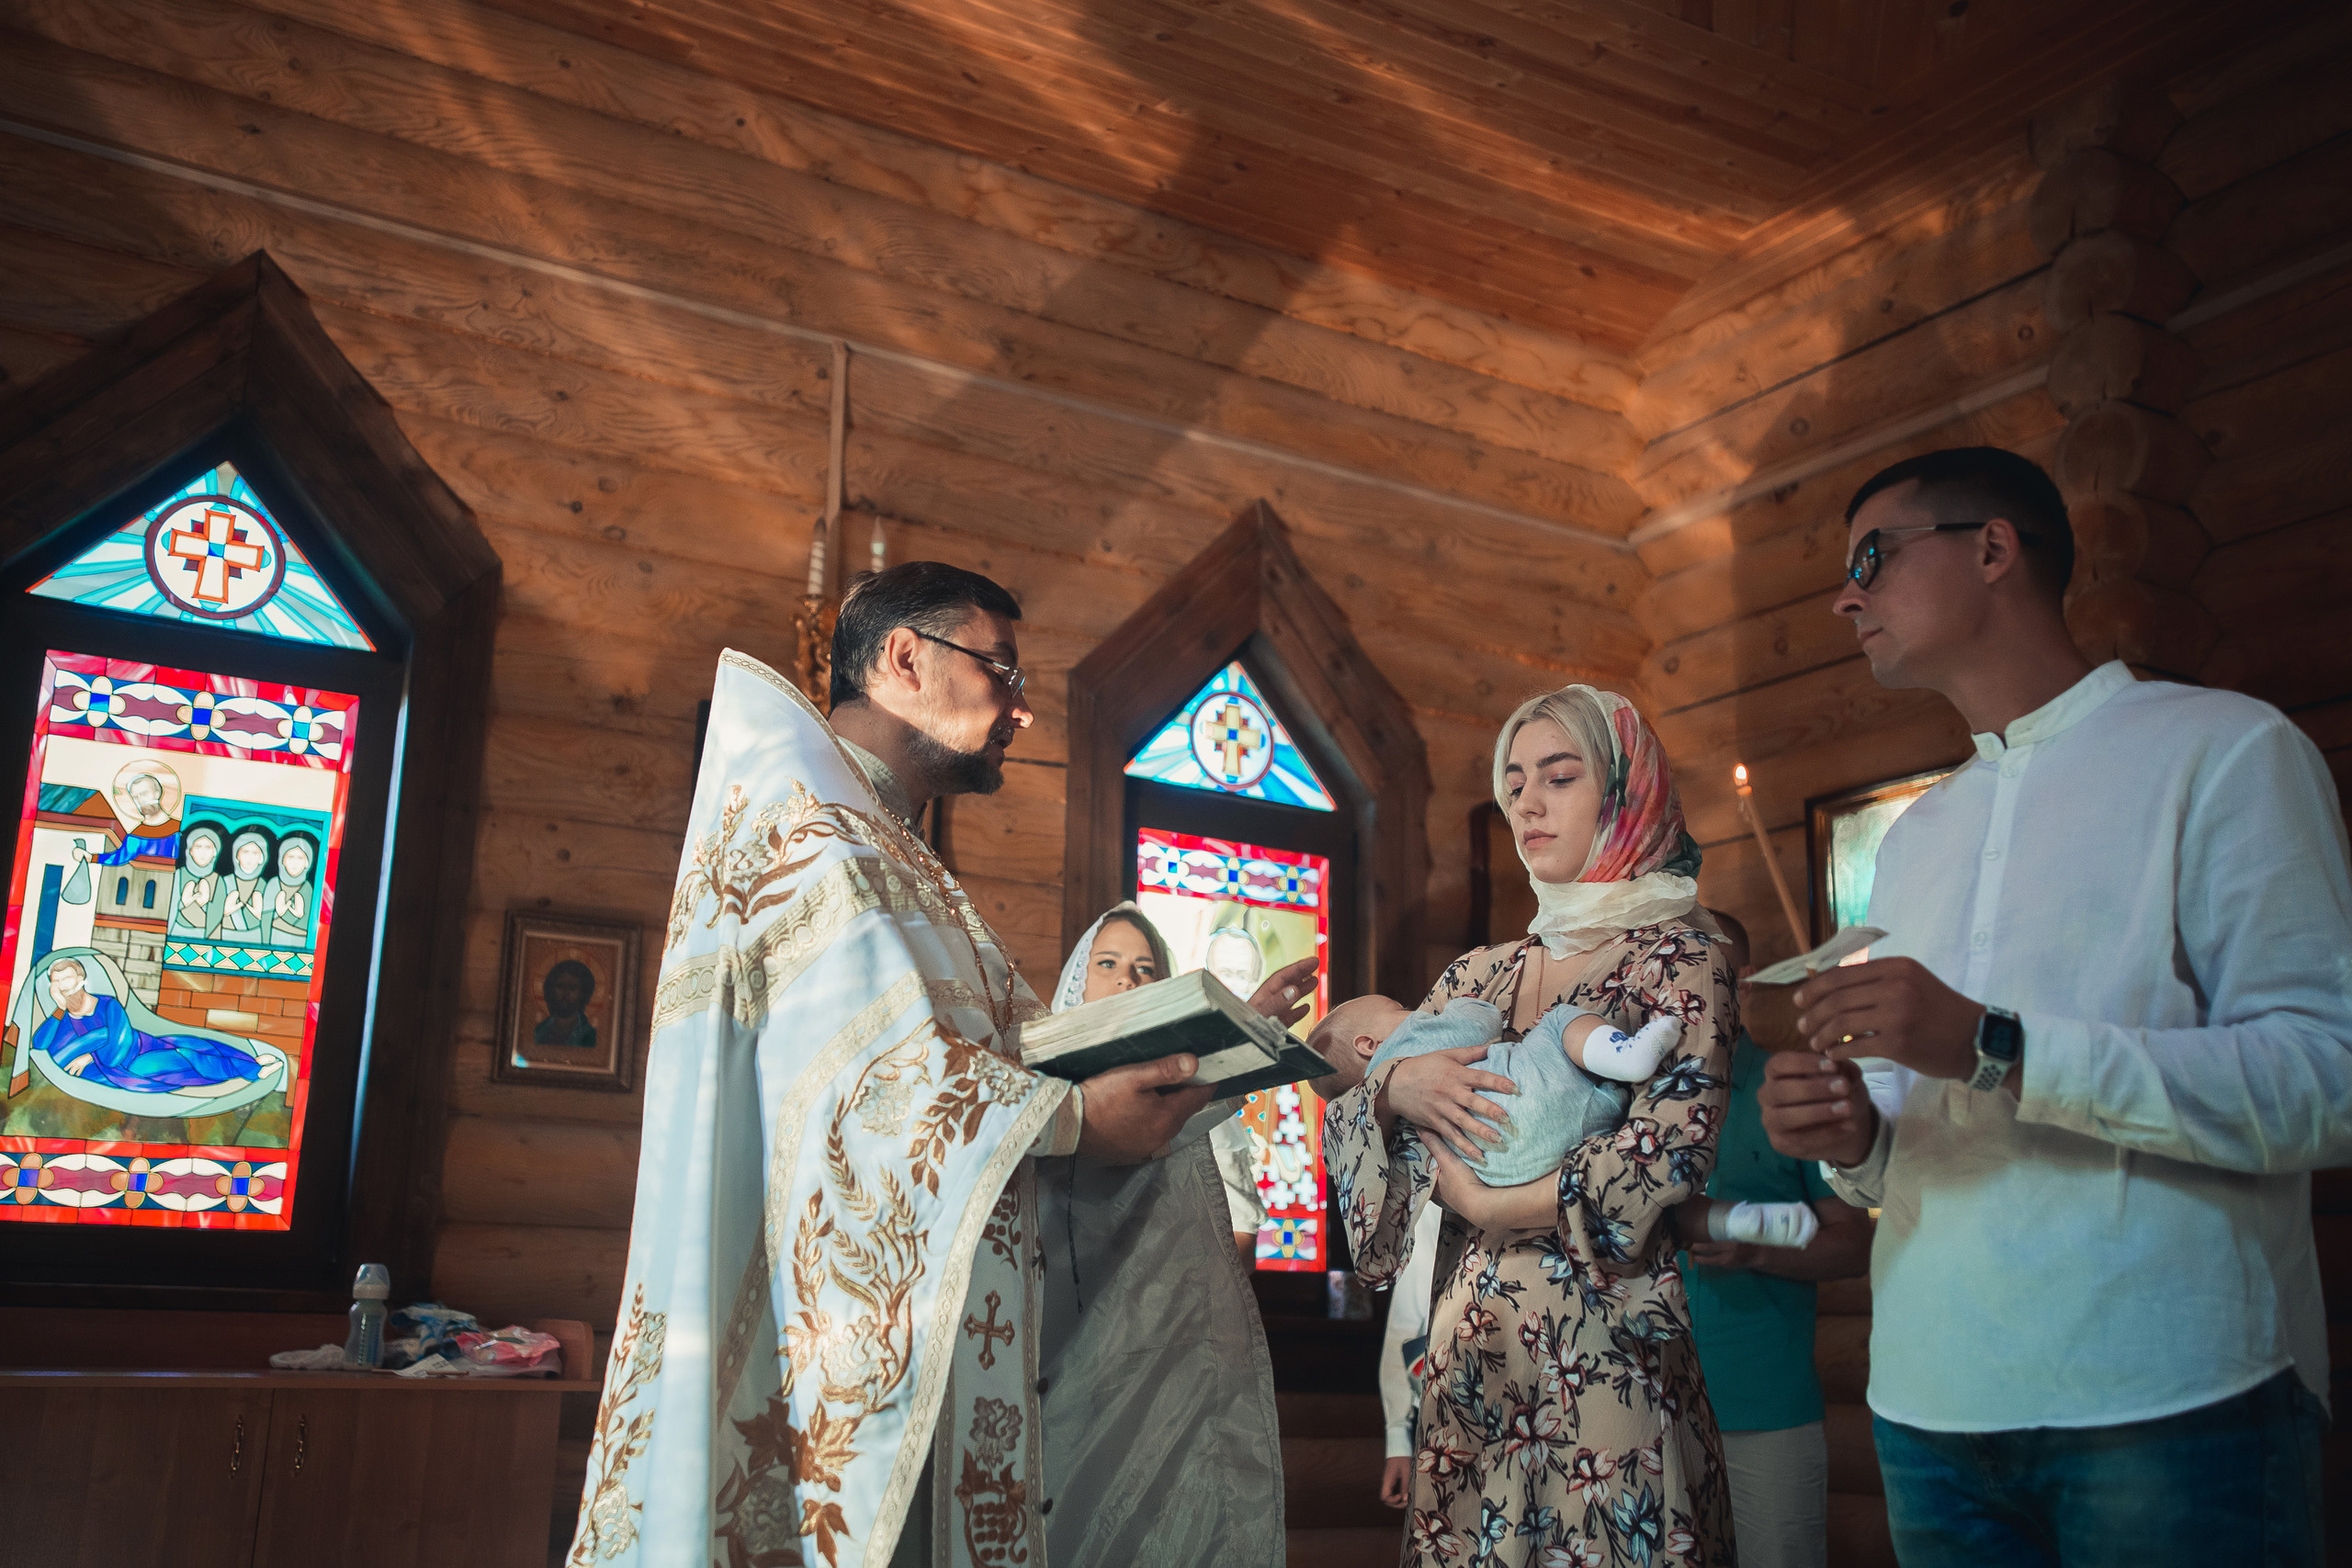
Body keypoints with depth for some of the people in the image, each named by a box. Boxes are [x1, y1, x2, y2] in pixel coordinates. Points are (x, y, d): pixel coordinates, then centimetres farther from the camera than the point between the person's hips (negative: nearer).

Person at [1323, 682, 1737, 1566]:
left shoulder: (1676, 958, -2)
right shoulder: (1478, 976, 12)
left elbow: (1675, 1145, -17)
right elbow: (1344, 1116, 11)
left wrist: (1484, 1206, -10)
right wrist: (1395, 1086, -11)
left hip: (1598, 1346, -5)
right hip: (1469, 1342, 5)